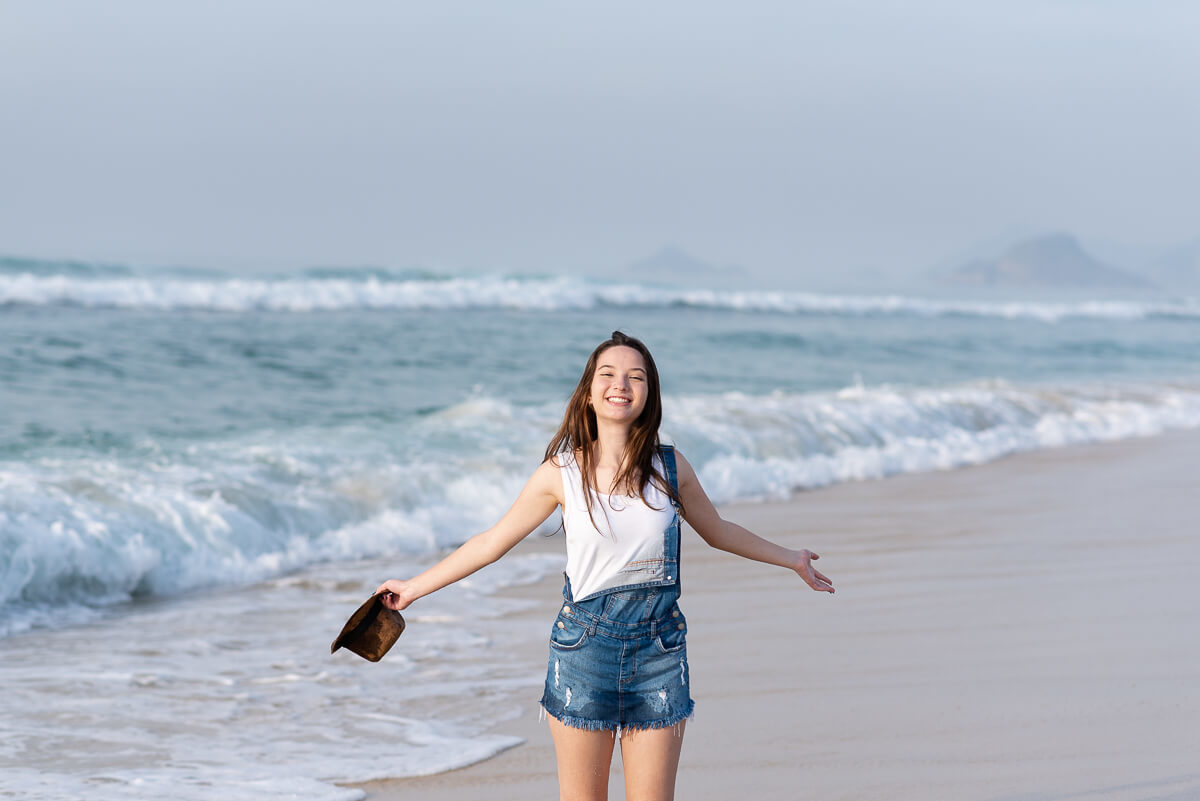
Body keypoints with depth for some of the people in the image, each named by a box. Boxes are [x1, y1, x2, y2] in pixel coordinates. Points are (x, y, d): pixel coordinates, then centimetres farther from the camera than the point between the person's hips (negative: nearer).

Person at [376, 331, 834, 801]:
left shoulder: (670, 467, 0)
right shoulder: (560, 474, -3)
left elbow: (717, 532, 19)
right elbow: (492, 542, 6)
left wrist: (789, 559, 26)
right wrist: (413, 588, 9)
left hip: (659, 649, 1)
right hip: (585, 644, -1)